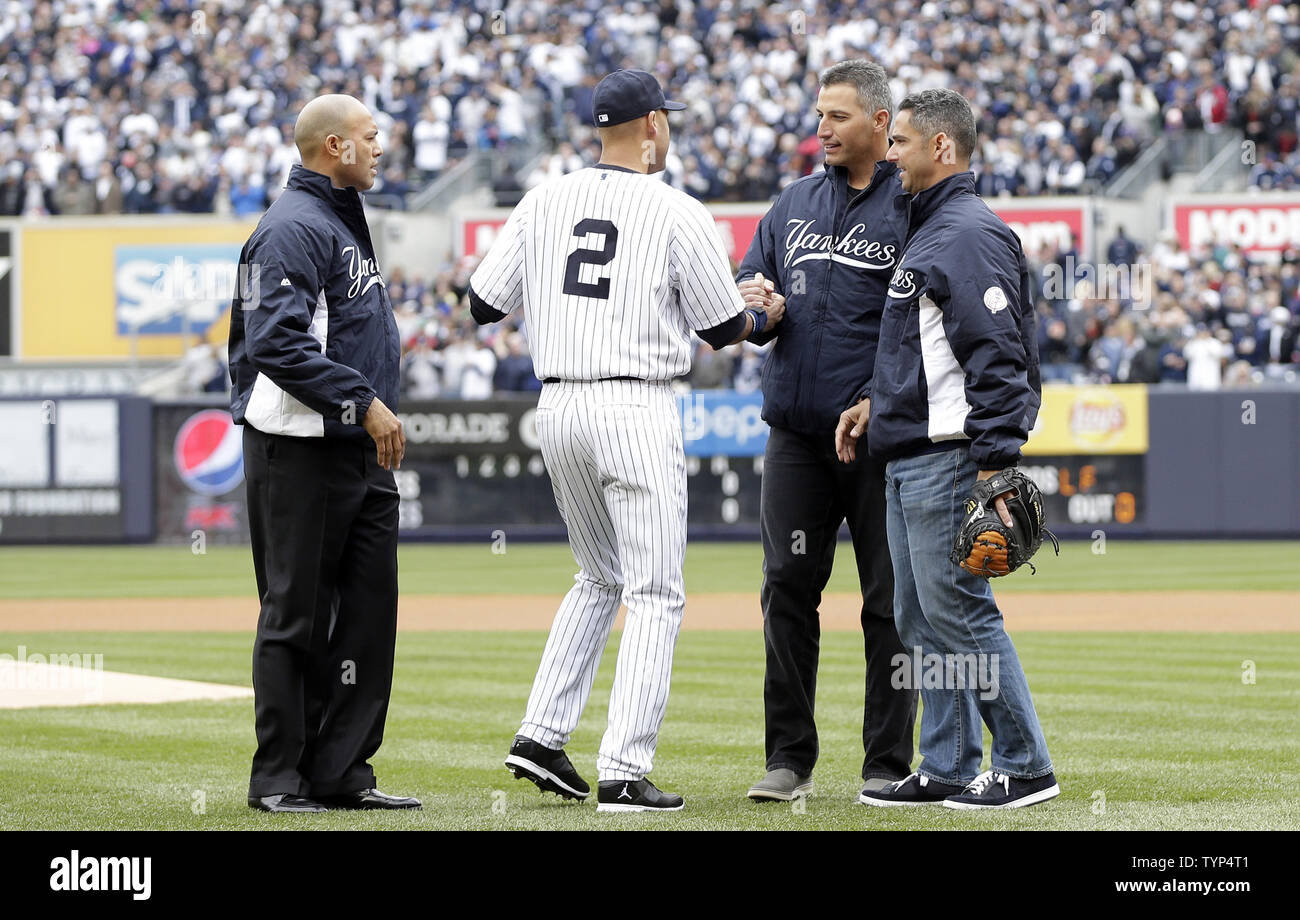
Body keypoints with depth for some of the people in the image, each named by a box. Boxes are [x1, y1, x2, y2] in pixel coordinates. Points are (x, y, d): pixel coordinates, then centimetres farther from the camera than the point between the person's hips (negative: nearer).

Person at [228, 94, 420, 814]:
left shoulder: (343, 218, 18)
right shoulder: (293, 228, -14)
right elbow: (277, 344, -23)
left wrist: (374, 410, 16)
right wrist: (363, 401, -23)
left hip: (361, 453, 10)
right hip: (301, 450, -10)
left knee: (369, 608, 7)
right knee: (296, 615, -3)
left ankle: (342, 772, 12)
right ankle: (280, 778, 3)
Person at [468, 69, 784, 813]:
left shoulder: (545, 203, 5)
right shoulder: (679, 214, -7)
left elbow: (484, 305, 7)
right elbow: (723, 328, 0)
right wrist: (768, 315, 22)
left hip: (558, 409, 6)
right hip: (636, 410, -6)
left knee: (601, 579, 22)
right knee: (655, 594, -1)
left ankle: (542, 736, 13)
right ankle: (623, 773, -8)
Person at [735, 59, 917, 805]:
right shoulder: (795, 204, 15)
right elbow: (743, 308, 20)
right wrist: (752, 305, -4)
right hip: (797, 435, 5)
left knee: (889, 601, 1)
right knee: (788, 589, 1)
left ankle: (889, 763, 7)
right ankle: (790, 758, 7)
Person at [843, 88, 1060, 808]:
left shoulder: (970, 234, -14)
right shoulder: (927, 232, 19)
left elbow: (996, 356, -21)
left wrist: (994, 465, -25)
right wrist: (876, 404, 20)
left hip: (950, 456, -11)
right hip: (908, 459, 11)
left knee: (959, 613, -9)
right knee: (921, 623, 11)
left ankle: (1025, 768, -5)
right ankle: (947, 770, 16)